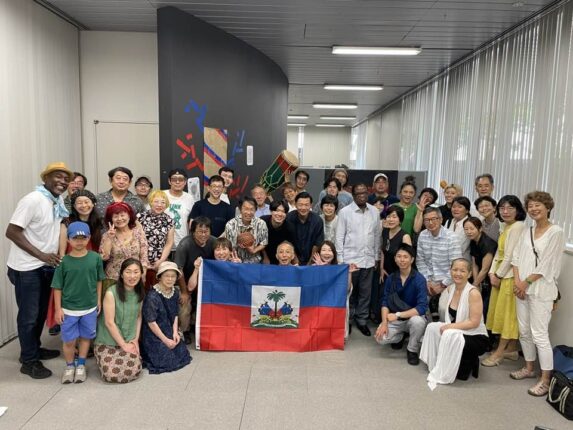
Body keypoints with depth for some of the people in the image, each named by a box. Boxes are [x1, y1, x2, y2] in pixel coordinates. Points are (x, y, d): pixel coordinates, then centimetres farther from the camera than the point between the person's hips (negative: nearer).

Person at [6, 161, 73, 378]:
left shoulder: (58, 201, 4)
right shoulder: (33, 200, -19)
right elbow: (11, 232, -21)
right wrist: (41, 255, -22)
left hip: (46, 266, 7)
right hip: (27, 267, -7)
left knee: (41, 311, 19)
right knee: (29, 315, 4)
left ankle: (35, 349, 36)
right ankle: (29, 361, 19)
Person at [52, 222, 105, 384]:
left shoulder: (96, 258, -8)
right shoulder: (63, 261, -11)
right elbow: (57, 287, -5)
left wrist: (98, 300, 5)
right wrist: (58, 309, -5)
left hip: (90, 308, 1)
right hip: (69, 309, -1)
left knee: (86, 337, 15)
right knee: (69, 340, 9)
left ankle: (81, 365, 33)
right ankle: (69, 366, 32)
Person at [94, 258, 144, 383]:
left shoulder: (140, 293, -2)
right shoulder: (111, 293, -20)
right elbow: (109, 322, -17)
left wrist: (135, 339, -4)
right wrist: (123, 345, -13)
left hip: (130, 341, 4)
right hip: (108, 341, -4)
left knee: (134, 372, -13)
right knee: (112, 374, -17)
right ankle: (101, 358, 15)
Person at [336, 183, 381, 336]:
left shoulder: (375, 212, 5)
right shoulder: (345, 212, -5)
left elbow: (377, 235, 9)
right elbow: (340, 237, -4)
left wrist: (376, 257, 10)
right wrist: (340, 259, -6)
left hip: (368, 259, 3)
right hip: (350, 259, -3)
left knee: (365, 292, 11)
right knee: (348, 292, 7)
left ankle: (361, 320, 26)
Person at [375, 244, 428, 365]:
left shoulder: (419, 279, -18)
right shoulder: (391, 278, -5)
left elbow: (422, 307, -26)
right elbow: (385, 301, -4)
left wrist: (398, 315, -29)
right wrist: (384, 322, -19)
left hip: (413, 317, -3)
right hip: (395, 319, 3)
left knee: (417, 321, -38)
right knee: (381, 338, -21)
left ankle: (412, 350, -7)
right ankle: (401, 336, 16)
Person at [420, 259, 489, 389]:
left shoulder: (473, 293, -19)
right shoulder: (451, 289, 1)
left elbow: (474, 323, -22)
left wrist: (449, 327, -23)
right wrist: (447, 326, -6)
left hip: (476, 338, -7)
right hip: (455, 333, 7)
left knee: (450, 334, -32)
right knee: (432, 327, -11)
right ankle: (436, 366, 4)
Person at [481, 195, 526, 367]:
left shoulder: (518, 226, -14)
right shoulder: (506, 226, 14)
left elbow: (510, 256, -18)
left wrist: (499, 275, -11)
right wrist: (492, 273, 2)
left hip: (510, 274, -9)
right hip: (500, 274, 9)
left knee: (507, 312, -1)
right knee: (502, 311, 13)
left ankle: (499, 353, 6)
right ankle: (511, 349, 23)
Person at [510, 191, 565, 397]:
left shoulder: (556, 232, -7)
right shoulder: (526, 232, 12)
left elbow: (546, 265, -11)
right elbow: (516, 258, 9)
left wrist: (526, 283, -10)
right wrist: (517, 281, -4)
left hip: (541, 289, -6)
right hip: (522, 287, 6)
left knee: (539, 334, -6)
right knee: (524, 331, 13)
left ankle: (545, 380, 3)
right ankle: (529, 368, 29)